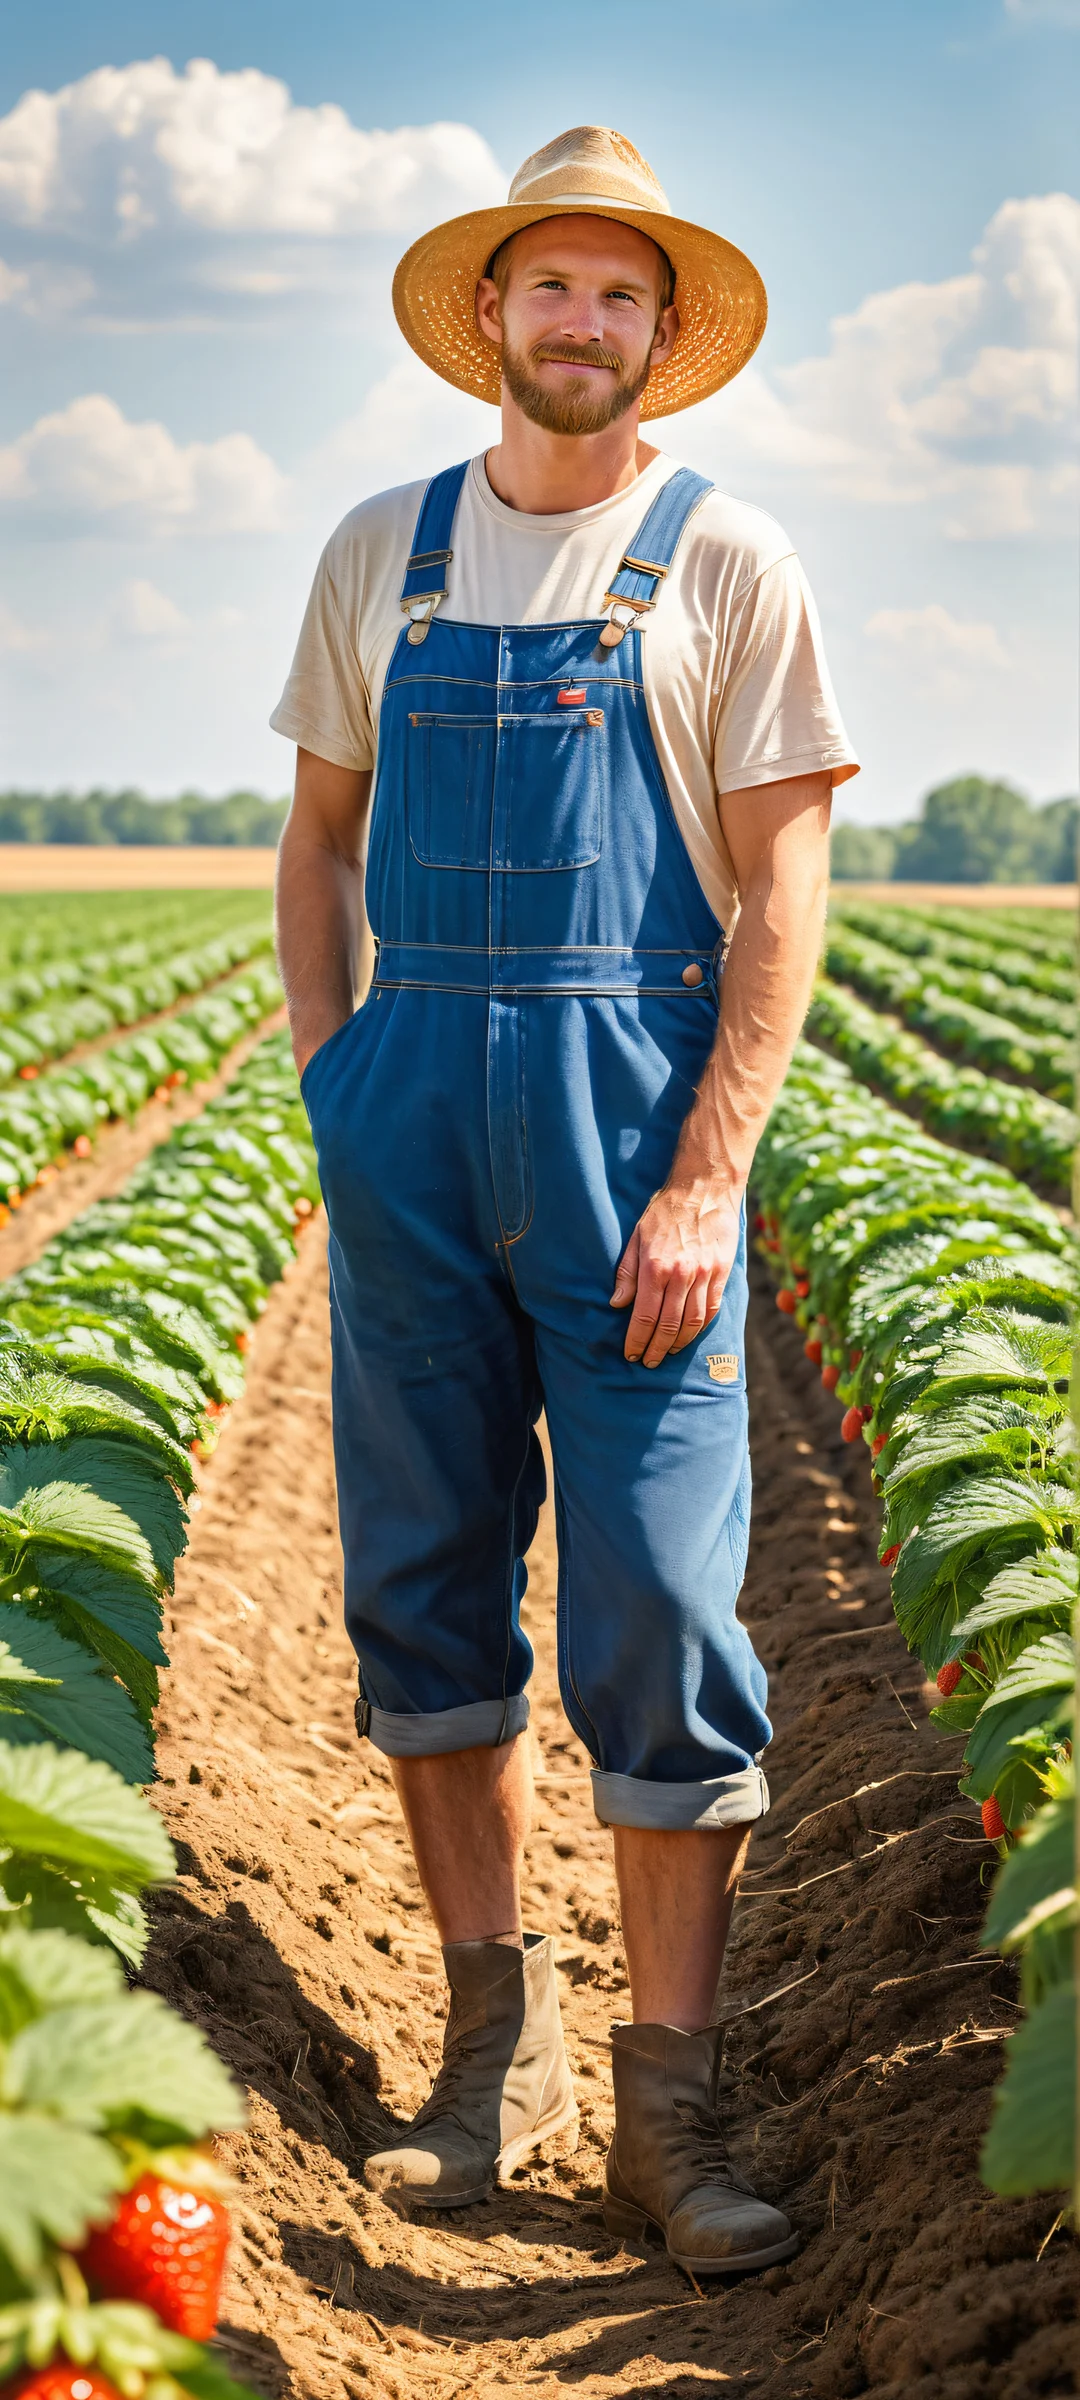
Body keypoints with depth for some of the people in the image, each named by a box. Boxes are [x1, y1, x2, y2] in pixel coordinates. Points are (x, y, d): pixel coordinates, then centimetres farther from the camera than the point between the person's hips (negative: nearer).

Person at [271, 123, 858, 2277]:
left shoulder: (727, 563, 1)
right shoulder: (380, 552, 12)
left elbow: (782, 892, -4)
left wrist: (706, 1179, -12)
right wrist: (330, 1084, 5)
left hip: (633, 1113, -3)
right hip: (411, 1113, 4)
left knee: (659, 1606, -5)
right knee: (424, 1587, 6)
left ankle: (664, 2115, 3)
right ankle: (492, 2045, 19)